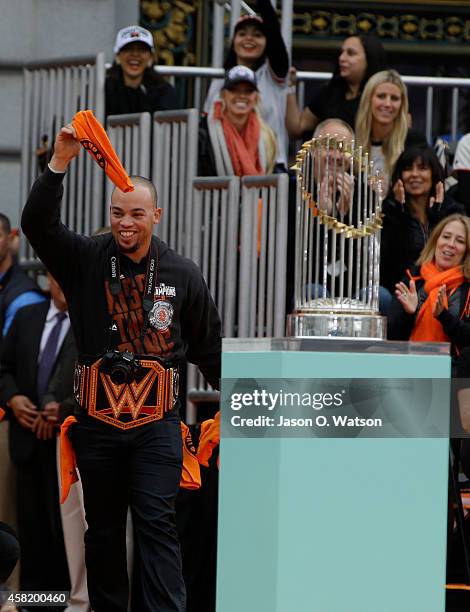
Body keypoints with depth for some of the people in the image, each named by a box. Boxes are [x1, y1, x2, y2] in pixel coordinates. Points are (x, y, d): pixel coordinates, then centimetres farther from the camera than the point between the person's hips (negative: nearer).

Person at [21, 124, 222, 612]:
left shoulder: (182, 274, 5)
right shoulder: (86, 260, 3)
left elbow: (208, 346, 13)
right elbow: (37, 223, -11)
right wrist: (60, 161, -21)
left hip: (156, 421, -1)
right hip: (96, 420, 1)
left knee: (156, 524, -9)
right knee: (102, 528, 10)